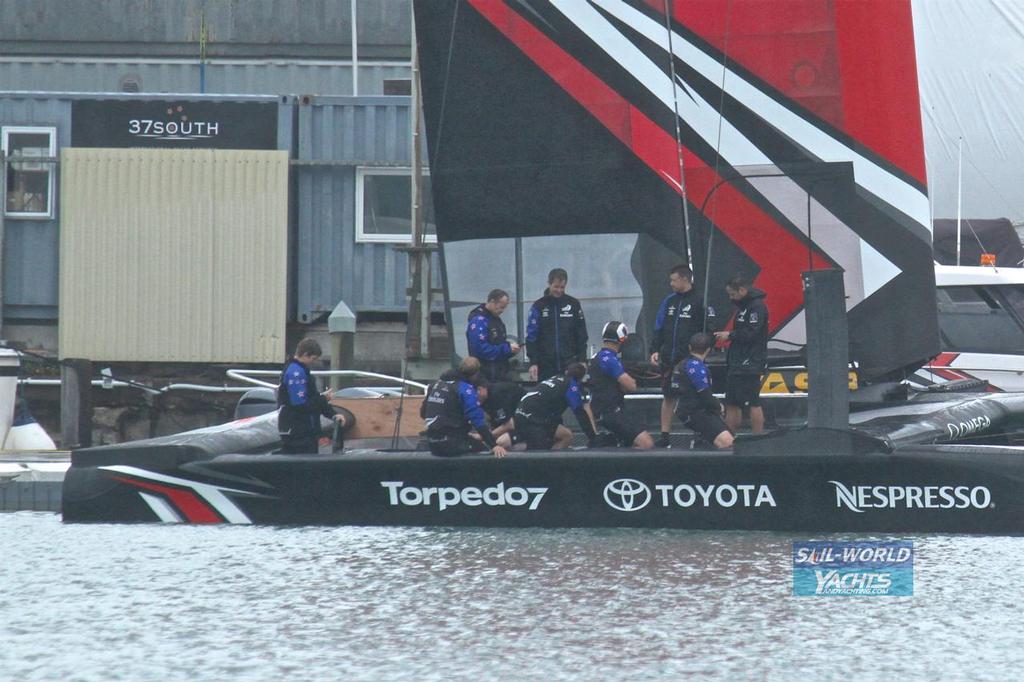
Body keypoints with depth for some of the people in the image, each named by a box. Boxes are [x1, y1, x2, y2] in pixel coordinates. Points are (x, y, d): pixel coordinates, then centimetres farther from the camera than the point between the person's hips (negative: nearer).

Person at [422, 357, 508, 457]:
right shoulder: (466, 389, -11)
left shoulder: (437, 384, 10)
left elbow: (423, 413, 19)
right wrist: (494, 445, -21)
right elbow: (478, 421, -19)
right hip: (451, 444, -8)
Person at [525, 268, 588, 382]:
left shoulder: (573, 304, 5)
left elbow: (581, 335, 9)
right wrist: (533, 362, -6)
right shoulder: (539, 306, 1)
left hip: (569, 363, 0)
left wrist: (582, 360, 3)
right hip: (546, 366, 0)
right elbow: (531, 337, 0)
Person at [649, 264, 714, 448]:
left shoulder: (700, 302, -5)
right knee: (667, 397, 8)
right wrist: (655, 350, 4)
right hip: (669, 359, 5)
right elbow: (658, 328, 13)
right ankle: (664, 436, 13)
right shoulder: (669, 301, 11)